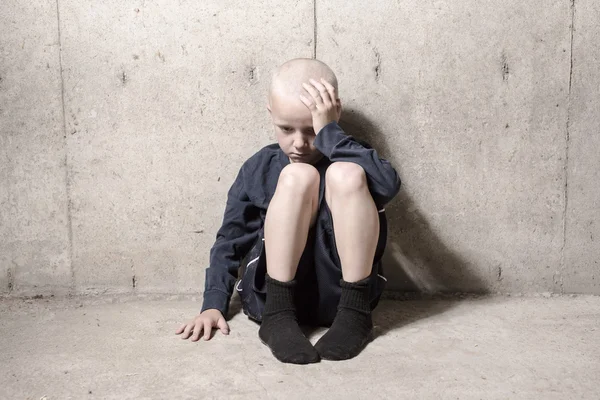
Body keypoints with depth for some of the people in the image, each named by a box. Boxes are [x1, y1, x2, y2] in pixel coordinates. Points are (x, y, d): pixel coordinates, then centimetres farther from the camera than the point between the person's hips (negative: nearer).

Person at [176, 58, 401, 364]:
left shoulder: (348, 158, 4)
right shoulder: (259, 168, 8)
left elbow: (388, 185, -20)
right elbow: (231, 239, 13)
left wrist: (328, 131, -18)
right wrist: (213, 304, 1)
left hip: (339, 292, 0)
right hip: (271, 293, 1)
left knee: (346, 174, -23)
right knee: (298, 176, -22)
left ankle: (354, 312, -19)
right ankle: (278, 314, -22)